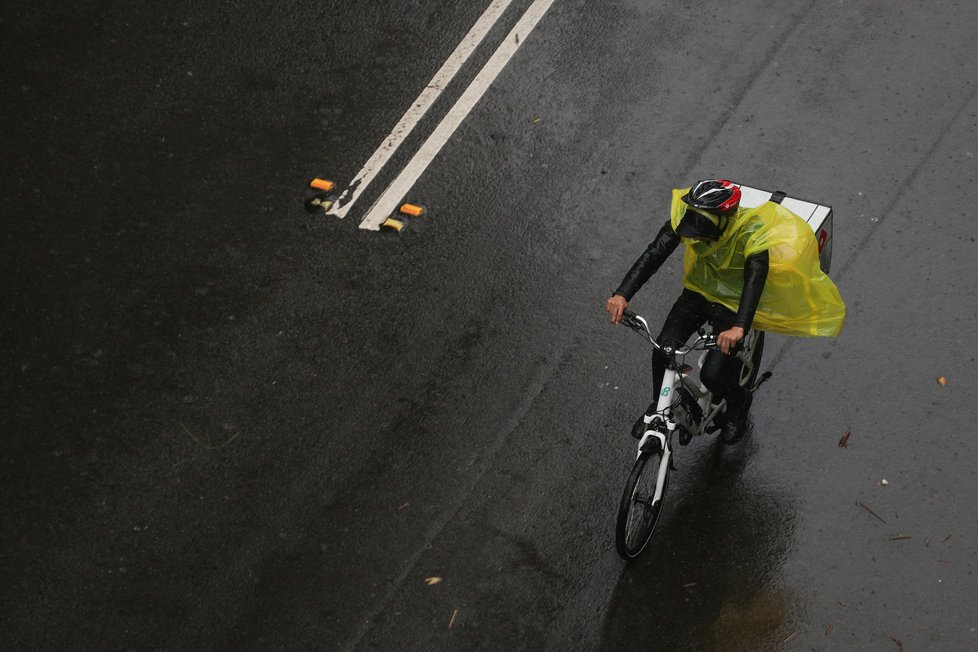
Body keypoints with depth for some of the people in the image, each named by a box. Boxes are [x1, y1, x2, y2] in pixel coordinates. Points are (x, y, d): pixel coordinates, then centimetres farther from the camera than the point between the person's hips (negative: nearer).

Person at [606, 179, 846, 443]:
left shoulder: (752, 233, -33)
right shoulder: (686, 216, -22)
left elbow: (755, 280, -45)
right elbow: (653, 255, -28)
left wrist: (739, 327, -62)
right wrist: (622, 295, -42)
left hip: (734, 304, -3)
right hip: (698, 292, 4)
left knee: (712, 375, -14)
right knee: (663, 349, -16)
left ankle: (739, 402, 22)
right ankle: (659, 407, 13)